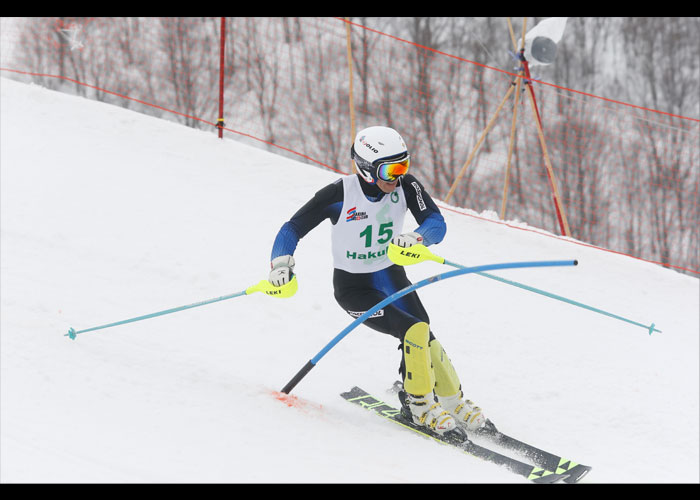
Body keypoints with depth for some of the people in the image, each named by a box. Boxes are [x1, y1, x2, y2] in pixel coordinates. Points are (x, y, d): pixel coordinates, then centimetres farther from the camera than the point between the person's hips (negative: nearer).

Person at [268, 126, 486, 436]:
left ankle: (453, 401, 12)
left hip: (392, 276, 4)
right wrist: (281, 263, -34)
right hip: (353, 286, -4)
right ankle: (420, 405, -1)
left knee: (423, 340, -10)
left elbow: (437, 224, -20)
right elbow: (293, 229, -16)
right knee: (414, 332, -21)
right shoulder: (340, 194, -24)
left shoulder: (406, 186, -14)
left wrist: (415, 239, -42)